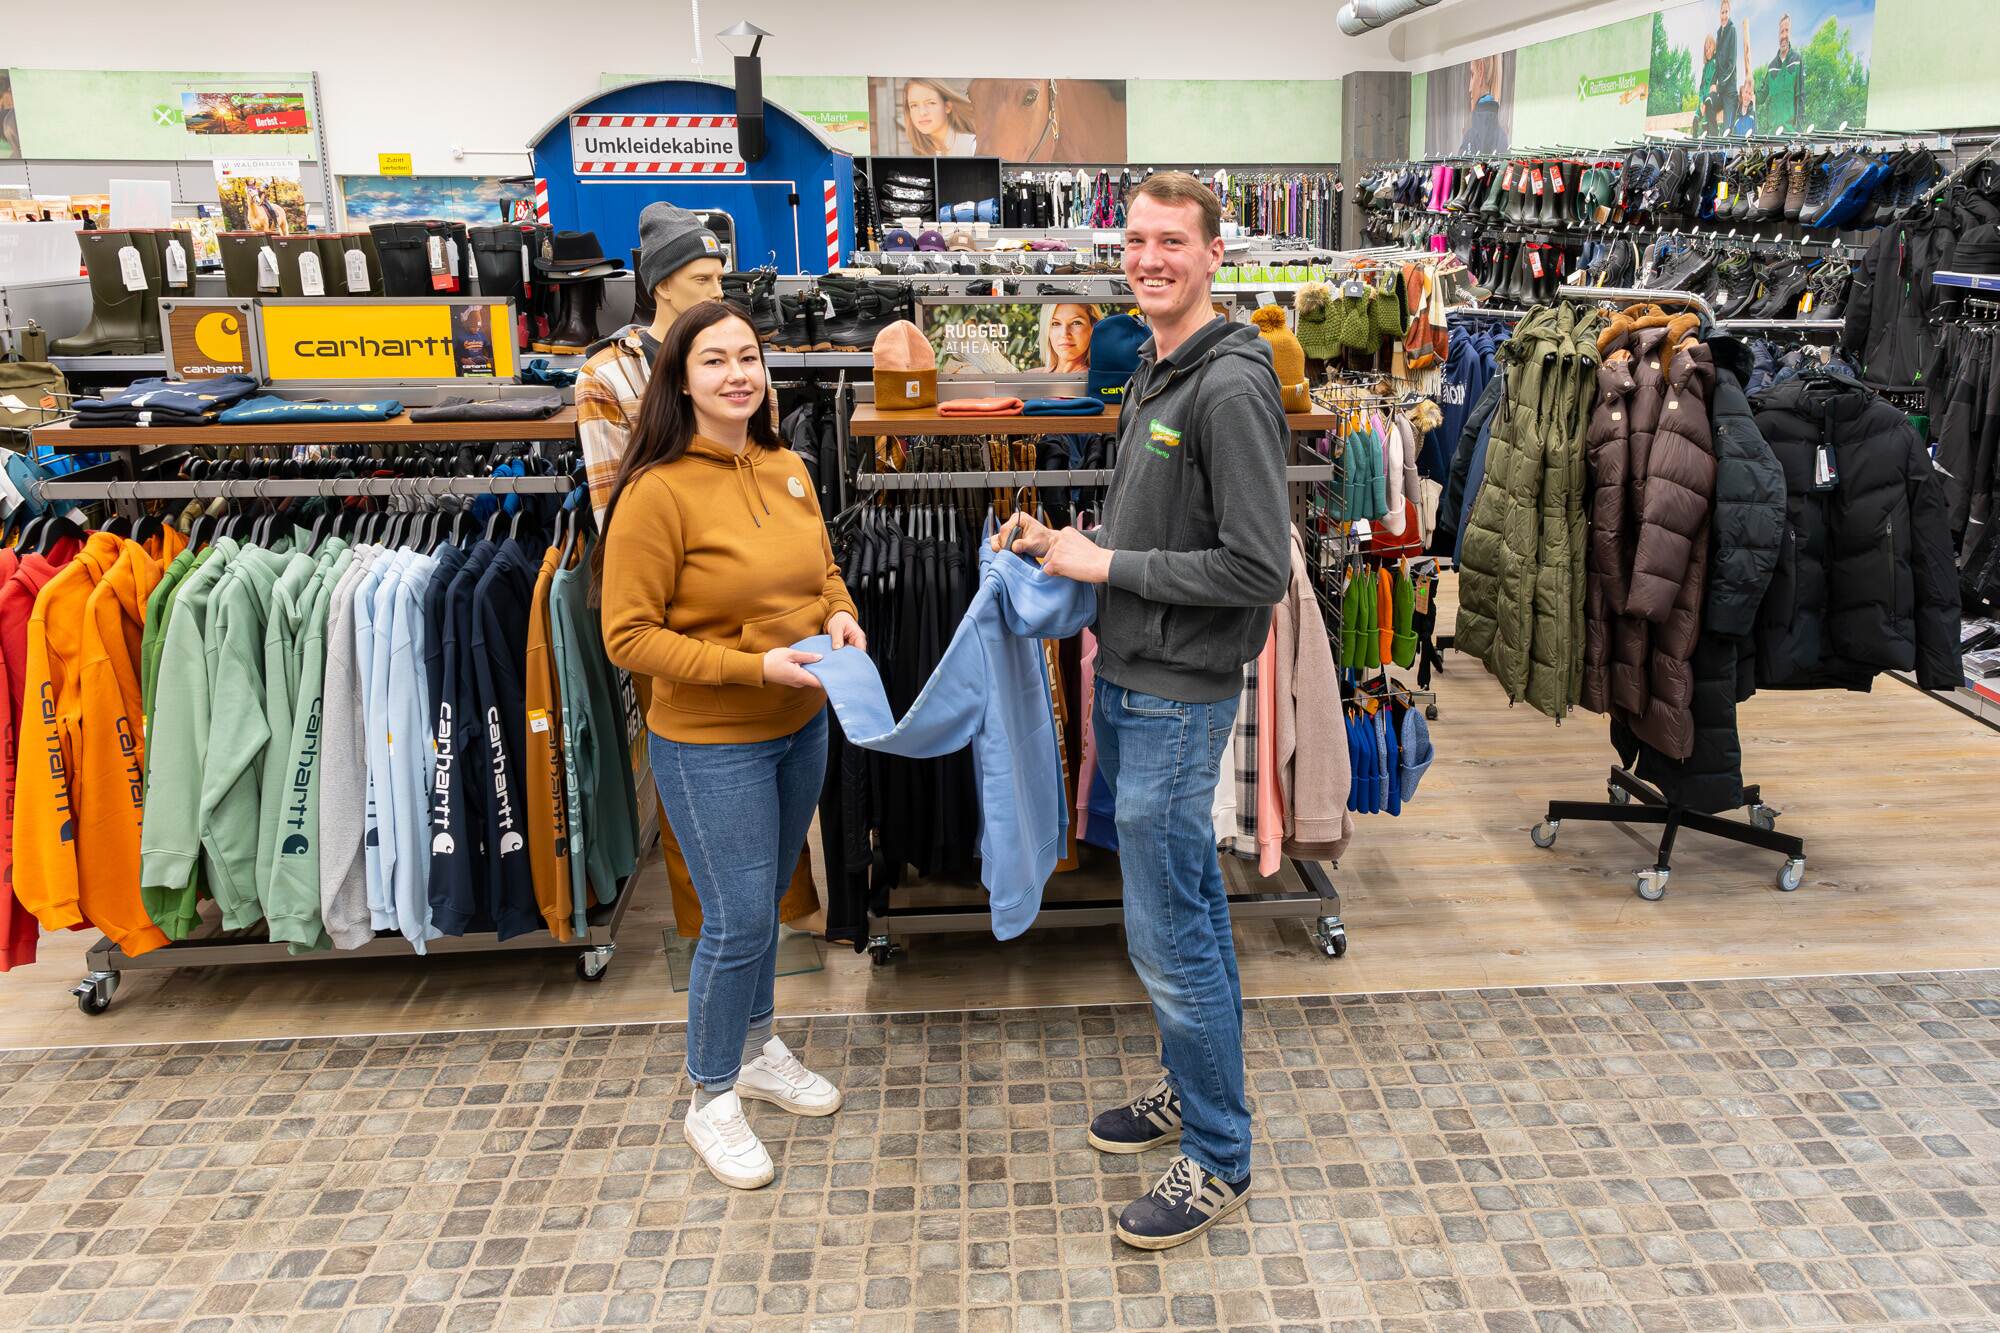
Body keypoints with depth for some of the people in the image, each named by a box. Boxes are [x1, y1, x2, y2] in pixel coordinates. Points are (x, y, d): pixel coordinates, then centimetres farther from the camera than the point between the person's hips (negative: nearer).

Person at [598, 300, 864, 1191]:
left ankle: (757, 1049, 43)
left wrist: (840, 616, -5)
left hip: (802, 725, 7)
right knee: (738, 922, 0)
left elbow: (824, 568, 17)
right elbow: (629, 636, -18)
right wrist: (752, 665, -24)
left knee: (763, 904, 21)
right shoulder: (658, 491, -19)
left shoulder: (787, 469, 2)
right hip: (709, 743, -6)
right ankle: (711, 1100, 23)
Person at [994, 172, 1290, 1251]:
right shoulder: (1150, 375, 13)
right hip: (1128, 680, 10)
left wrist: (1106, 565, -17)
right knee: (1189, 901, 20)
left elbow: (1257, 567, -23)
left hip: (1178, 696, -10)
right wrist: (1069, 546, 7)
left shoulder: (1231, 388, -18)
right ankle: (1190, 1088, 36)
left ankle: (1219, 1159, 14)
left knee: (1167, 930, -2)